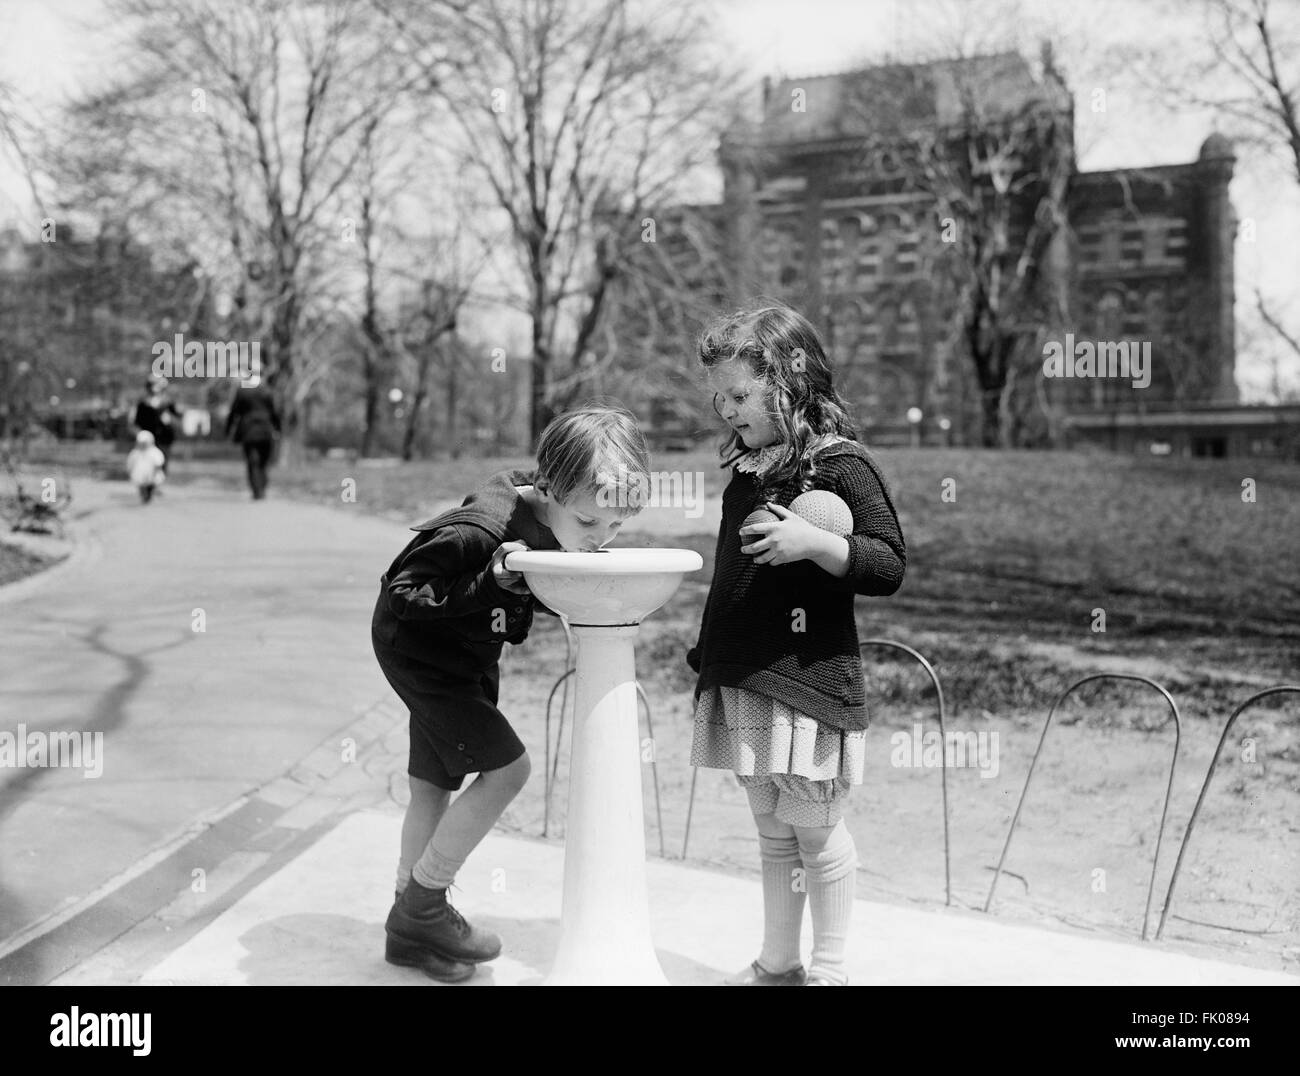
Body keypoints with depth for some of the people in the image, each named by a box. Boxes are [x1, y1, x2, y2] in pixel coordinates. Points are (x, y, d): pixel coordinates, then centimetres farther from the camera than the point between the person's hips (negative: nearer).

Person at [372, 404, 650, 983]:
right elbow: (403, 592, -28)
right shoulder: (479, 530, -35)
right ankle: (423, 906, 2)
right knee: (507, 767, -13)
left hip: (469, 652, 7)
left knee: (433, 786, 13)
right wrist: (490, 583, -36)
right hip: (415, 646, -7)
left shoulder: (553, 515, -12)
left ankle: (411, 929, 25)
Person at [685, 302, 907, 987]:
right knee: (772, 833, 16)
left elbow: (889, 565, -14)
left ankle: (827, 970, 17)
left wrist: (813, 543, -28)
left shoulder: (841, 464, -10)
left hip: (809, 677, -7)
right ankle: (775, 965, 27)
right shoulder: (746, 468, 12)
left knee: (815, 830, 3)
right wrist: (708, 656, 21)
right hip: (740, 678, 7)